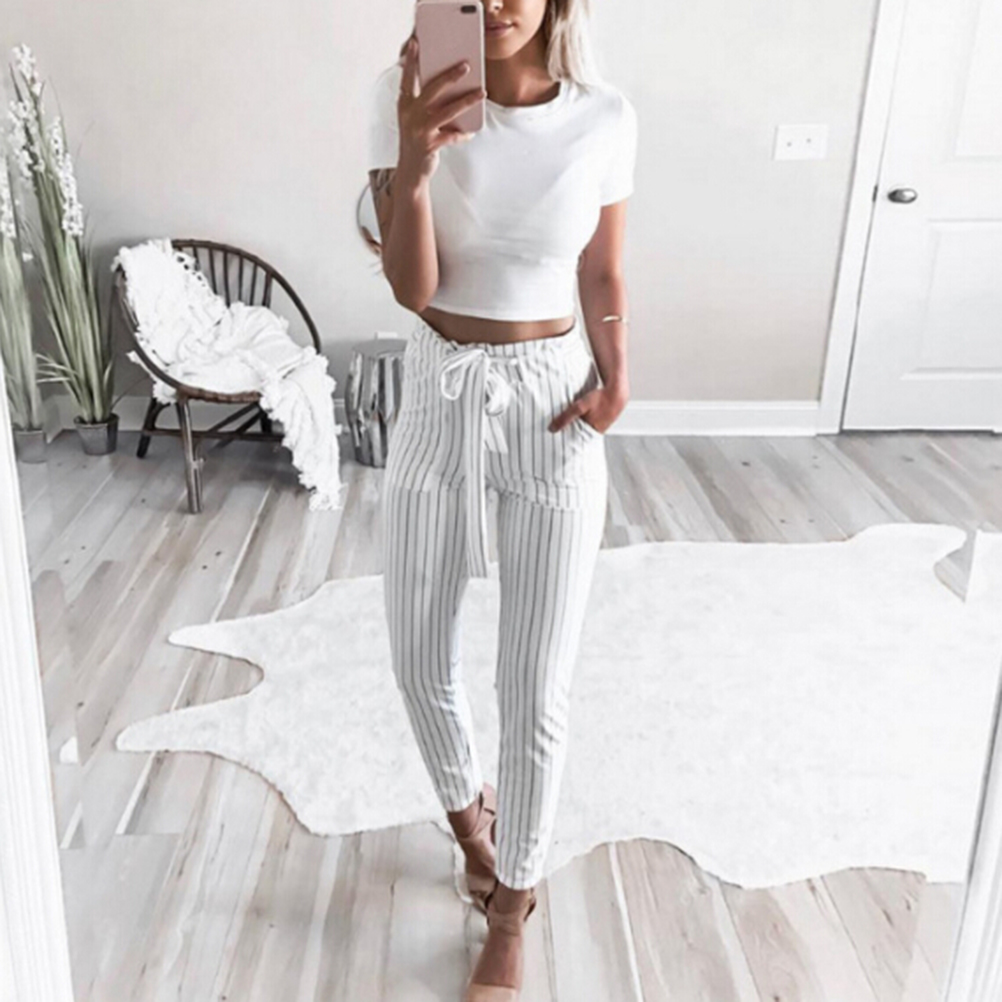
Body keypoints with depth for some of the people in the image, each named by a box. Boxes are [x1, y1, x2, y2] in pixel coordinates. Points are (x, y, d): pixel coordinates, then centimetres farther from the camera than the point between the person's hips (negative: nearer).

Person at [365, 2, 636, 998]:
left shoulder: (603, 117, -5)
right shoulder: (404, 94, -7)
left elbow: (604, 274, 6)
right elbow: (411, 288, -14)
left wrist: (615, 379, -9)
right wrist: (414, 161, -29)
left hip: (553, 413, -1)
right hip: (436, 404, 1)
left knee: (535, 688, 3)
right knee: (419, 658, 13)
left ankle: (510, 911, 27)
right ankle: (469, 810, 46)